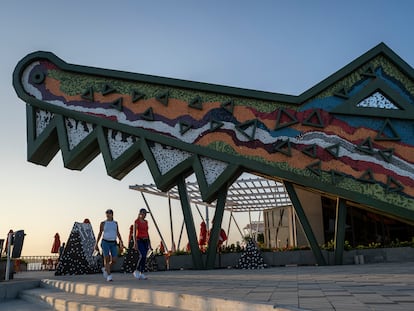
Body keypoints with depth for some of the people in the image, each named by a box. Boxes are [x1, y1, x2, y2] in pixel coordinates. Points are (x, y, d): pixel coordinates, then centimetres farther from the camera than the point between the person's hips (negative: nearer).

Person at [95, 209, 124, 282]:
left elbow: (118, 234, 11)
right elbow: (100, 234, 6)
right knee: (106, 259, -12)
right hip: (105, 243, -3)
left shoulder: (115, 223, 9)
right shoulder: (103, 223, 1)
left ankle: (105, 269, 26)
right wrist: (96, 244, 3)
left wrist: (121, 243, 2)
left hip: (113, 243, 3)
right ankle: (109, 276, -2)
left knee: (114, 260, -3)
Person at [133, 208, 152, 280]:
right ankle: (136, 271, -3)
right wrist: (135, 243, -20)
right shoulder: (136, 221, -6)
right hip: (139, 240, -6)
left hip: (145, 241, 6)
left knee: (144, 257, 1)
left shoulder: (146, 222, 13)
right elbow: (134, 233, -12)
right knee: (143, 256, -21)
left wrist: (149, 244, 13)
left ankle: (142, 274, 6)